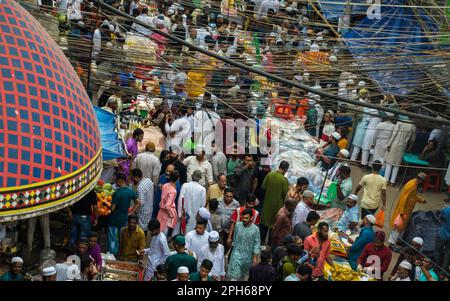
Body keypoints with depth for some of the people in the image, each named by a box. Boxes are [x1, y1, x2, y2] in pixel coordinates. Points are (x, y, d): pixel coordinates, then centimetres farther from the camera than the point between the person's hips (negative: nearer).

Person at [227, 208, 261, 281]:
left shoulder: (255, 229, -14)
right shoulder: (238, 225, -9)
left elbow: (257, 243, -9)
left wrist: (255, 257, -10)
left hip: (248, 255, 0)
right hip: (237, 253, 0)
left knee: (244, 274, 19)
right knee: (234, 273, -7)